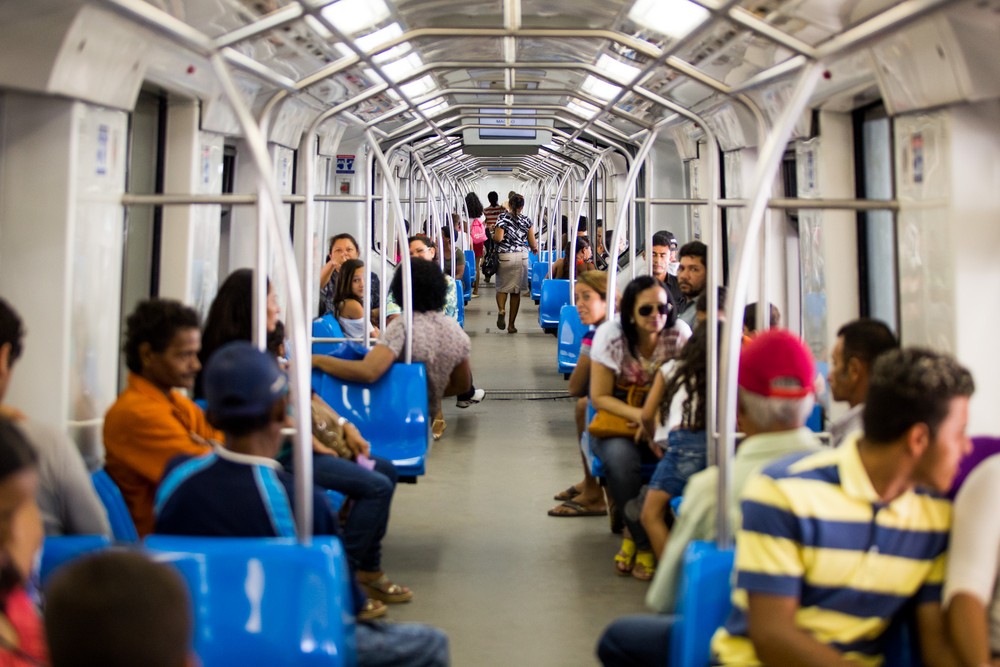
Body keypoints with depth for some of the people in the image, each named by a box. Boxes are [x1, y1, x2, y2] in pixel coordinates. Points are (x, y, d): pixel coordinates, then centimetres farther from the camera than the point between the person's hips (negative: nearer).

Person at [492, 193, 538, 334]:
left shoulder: (503, 218, -5)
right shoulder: (526, 220, 2)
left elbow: (498, 238, -15)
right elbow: (532, 243, 3)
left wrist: (492, 235, 7)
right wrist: (535, 248, 25)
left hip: (505, 256, -2)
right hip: (522, 256, 2)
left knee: (502, 287, 12)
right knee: (516, 290, 8)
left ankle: (501, 310, -20)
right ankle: (511, 324, 10)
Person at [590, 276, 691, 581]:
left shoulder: (679, 333, -6)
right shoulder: (611, 335, -11)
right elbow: (599, 397, -8)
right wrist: (639, 415, -25)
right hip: (616, 419, -1)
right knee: (621, 456, -36)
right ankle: (642, 540, -15)